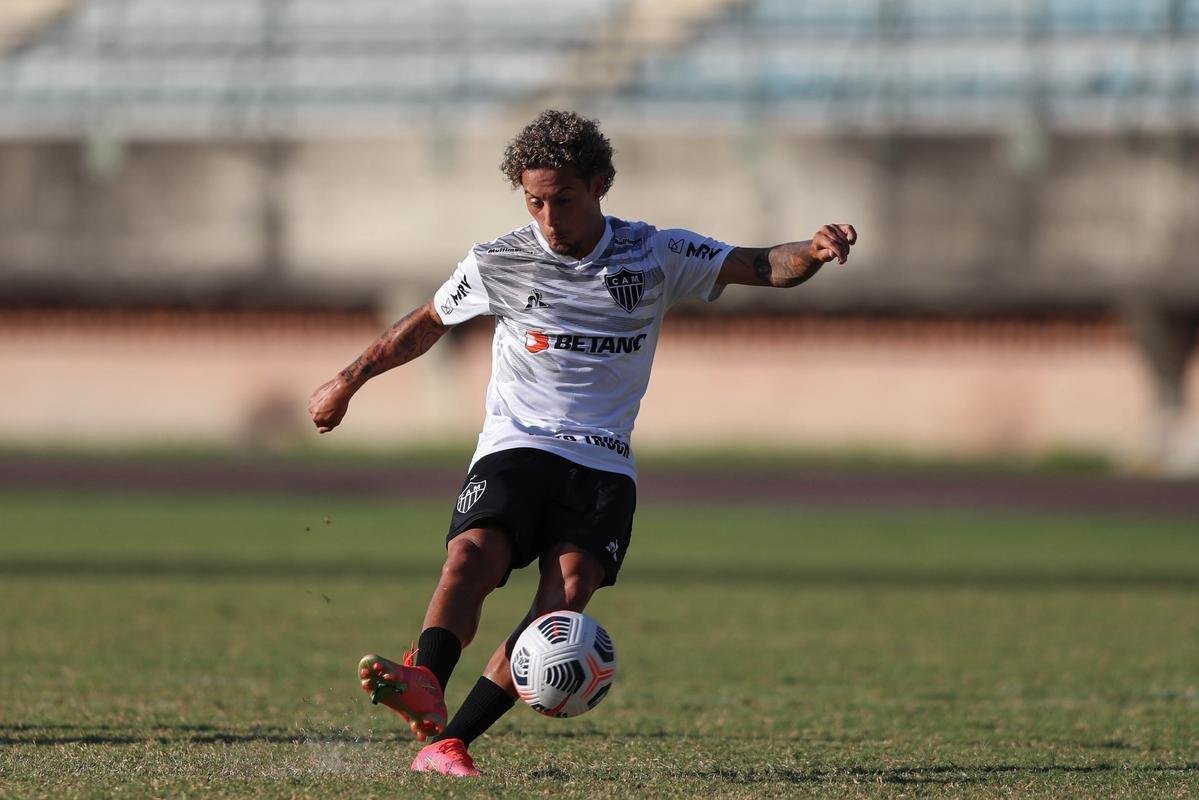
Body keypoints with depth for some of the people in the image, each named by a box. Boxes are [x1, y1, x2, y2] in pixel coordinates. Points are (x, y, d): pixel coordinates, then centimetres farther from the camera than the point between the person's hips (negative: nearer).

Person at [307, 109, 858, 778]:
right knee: (473, 553, -30)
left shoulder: (656, 256, 4)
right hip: (514, 446, 0)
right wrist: (351, 379, 22)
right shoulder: (499, 263, 5)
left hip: (603, 463, 0)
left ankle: (449, 741, -28)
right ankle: (426, 686, -53)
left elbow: (761, 266, 2)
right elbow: (429, 323, 21)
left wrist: (812, 253, -19)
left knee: (568, 593, -23)